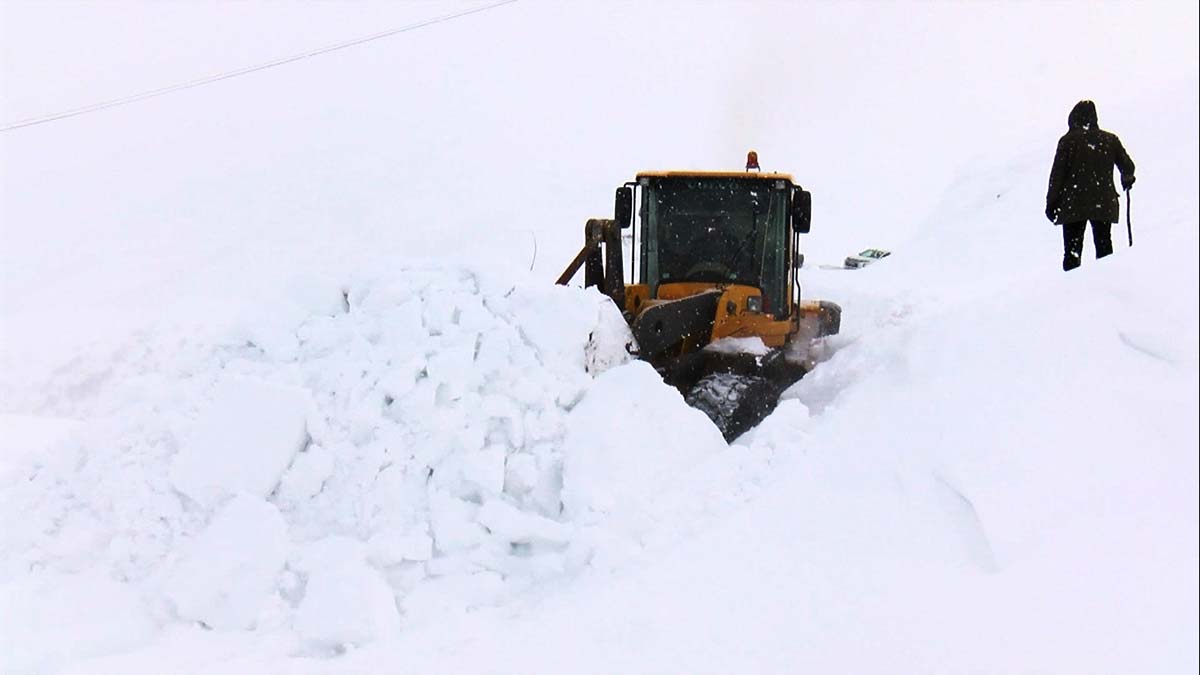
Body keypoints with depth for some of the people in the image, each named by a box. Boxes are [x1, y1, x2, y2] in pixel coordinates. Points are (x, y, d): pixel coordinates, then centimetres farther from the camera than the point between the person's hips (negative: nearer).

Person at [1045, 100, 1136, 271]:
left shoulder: (1068, 141, -4)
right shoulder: (1110, 139, 5)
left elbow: (1057, 174, -6)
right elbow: (1128, 167, 8)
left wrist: (1051, 202, 0)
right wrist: (1127, 180, 31)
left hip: (1073, 205, -2)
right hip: (1104, 204, 2)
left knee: (1072, 251, 1)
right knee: (1104, 248, 11)